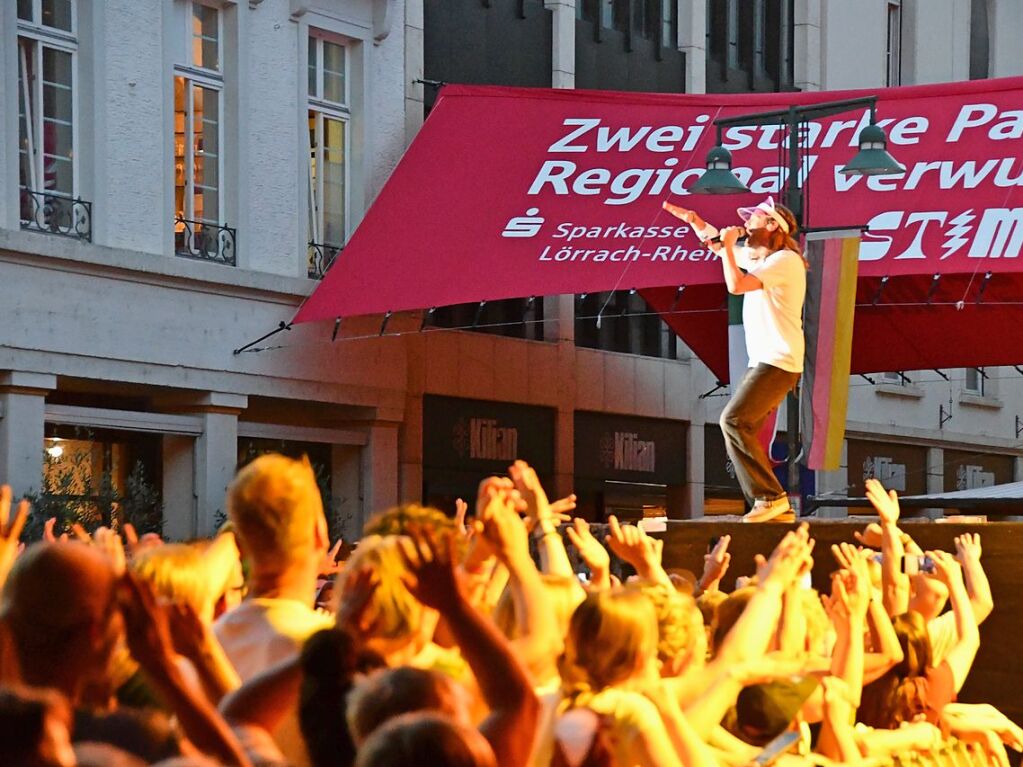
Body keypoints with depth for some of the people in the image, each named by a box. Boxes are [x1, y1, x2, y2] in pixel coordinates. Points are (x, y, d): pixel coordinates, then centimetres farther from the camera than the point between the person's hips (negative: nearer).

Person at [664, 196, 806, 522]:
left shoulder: (784, 260, -11)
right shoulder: (758, 258, 19)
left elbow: (736, 285, -23)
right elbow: (716, 244, 34)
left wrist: (728, 245, -10)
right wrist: (695, 221, 18)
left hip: (779, 362, -10)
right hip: (764, 361, 10)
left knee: (734, 420, -20)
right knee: (741, 429, 2)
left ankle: (770, 496, -20)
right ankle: (776, 507, 1)